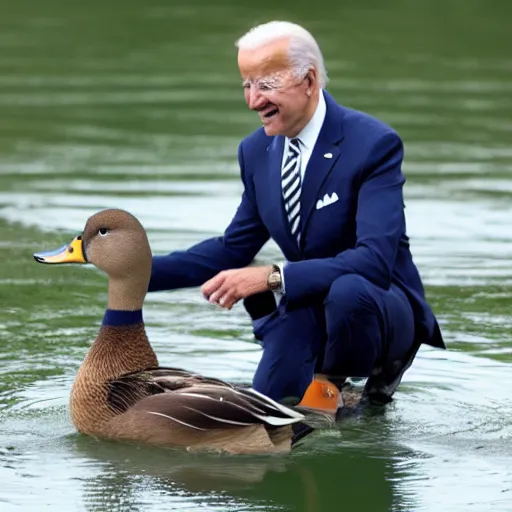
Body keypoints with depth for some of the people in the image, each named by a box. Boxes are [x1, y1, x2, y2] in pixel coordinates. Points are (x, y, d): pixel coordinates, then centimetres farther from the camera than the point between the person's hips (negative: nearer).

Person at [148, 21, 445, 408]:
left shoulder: (374, 143, -19)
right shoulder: (256, 151, 1)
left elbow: (374, 260, -31)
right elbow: (234, 249, 13)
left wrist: (272, 277, -39)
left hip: (378, 306, -5)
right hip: (303, 311, 6)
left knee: (347, 290, -39)